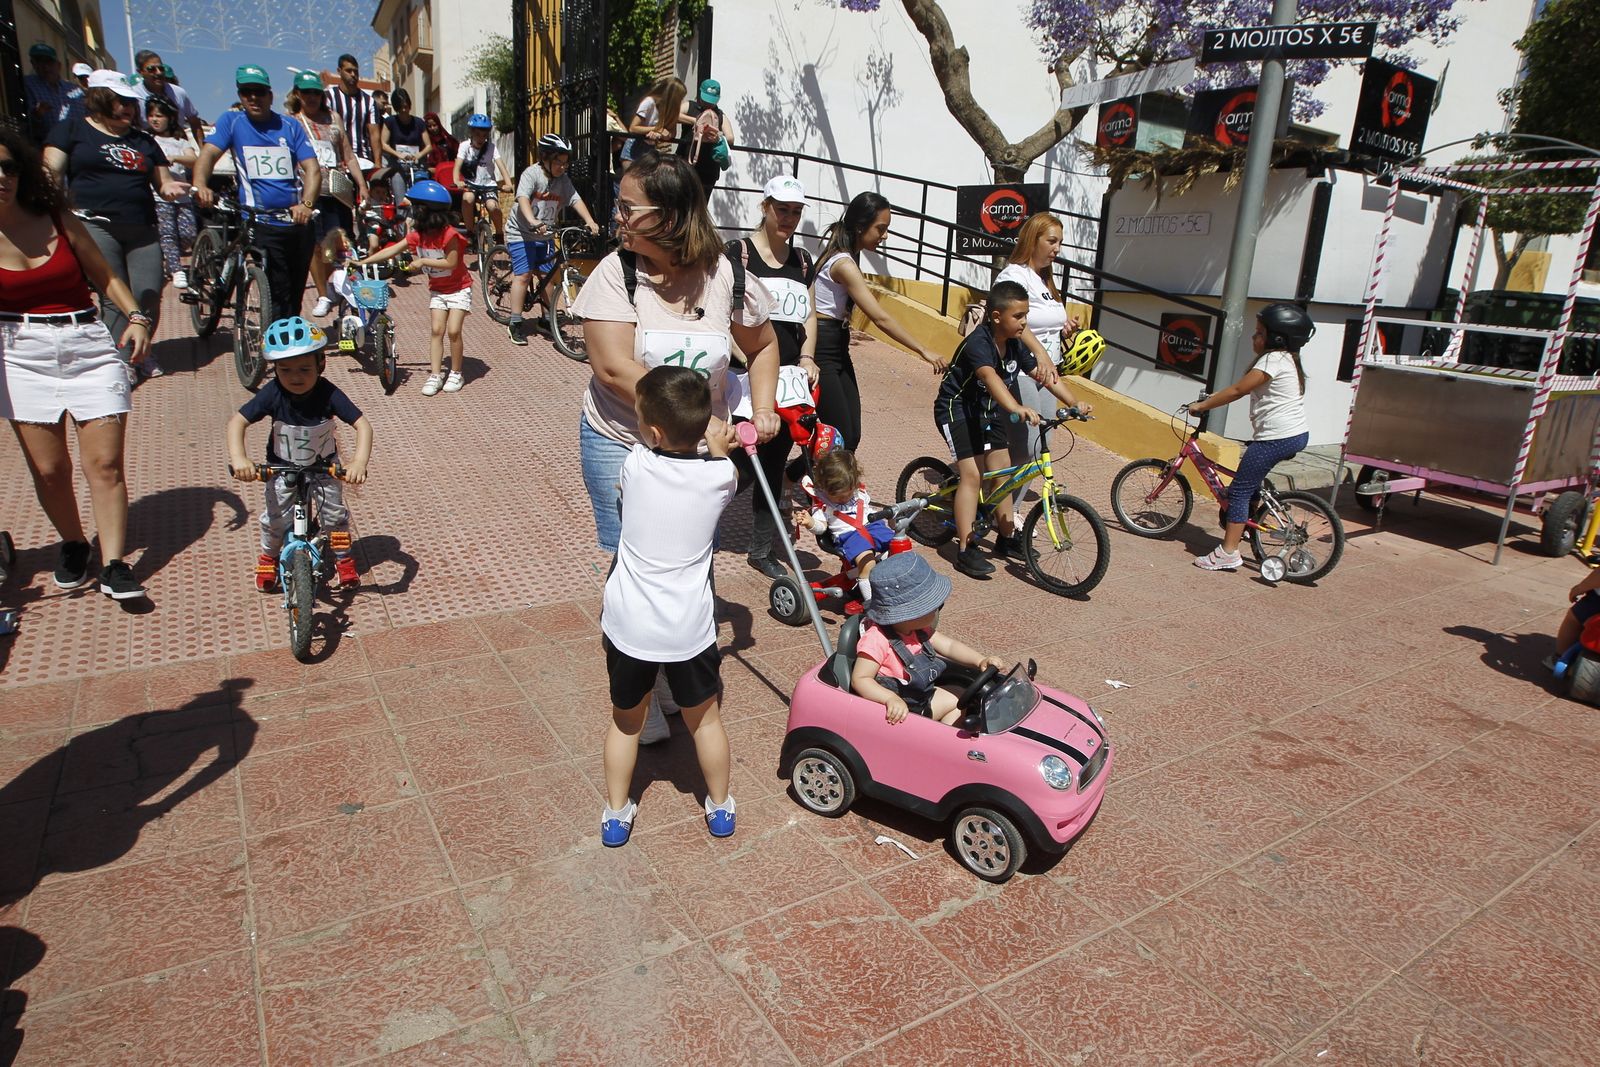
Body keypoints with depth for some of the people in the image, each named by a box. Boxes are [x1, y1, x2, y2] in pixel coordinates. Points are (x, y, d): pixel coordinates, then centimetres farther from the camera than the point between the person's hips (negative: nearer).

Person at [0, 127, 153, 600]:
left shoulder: (58, 218, 4)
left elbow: (105, 276, 10)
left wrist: (136, 318, -5)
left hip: (89, 347, 0)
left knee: (105, 463, -5)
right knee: (49, 469, 1)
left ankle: (114, 564, 1)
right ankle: (73, 545, 26)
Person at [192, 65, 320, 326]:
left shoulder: (290, 126, 8)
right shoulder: (232, 122, 5)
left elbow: (312, 168, -2)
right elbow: (208, 154, -6)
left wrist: (306, 203, -21)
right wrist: (200, 185, -28)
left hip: (298, 221, 3)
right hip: (262, 223, -2)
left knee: (296, 294, 12)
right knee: (280, 297, -11)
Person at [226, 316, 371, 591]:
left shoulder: (329, 394, -28)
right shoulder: (272, 394, -27)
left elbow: (363, 425, -30)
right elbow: (237, 422, -25)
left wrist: (360, 460, -46)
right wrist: (238, 459, -41)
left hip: (324, 465, 0)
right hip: (282, 466, 0)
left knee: (334, 512, 0)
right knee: (276, 519, 1)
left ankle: (343, 559, 26)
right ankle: (268, 558, 31)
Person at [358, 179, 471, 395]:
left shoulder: (449, 234, -21)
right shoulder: (416, 235, -2)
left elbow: (451, 263, -23)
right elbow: (391, 251, 1)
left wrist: (424, 261, -20)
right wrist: (363, 262, -1)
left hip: (458, 289, -6)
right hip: (437, 289, 6)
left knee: (453, 331, -12)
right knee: (437, 330, -1)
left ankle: (456, 374, 3)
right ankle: (435, 375, -1)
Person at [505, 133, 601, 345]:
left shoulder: (563, 180, 1)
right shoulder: (531, 174, -16)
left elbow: (575, 200, -7)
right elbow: (523, 198, -31)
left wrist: (589, 221, -25)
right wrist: (532, 221, -49)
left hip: (545, 234, 6)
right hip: (522, 233, -6)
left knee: (549, 275, 8)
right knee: (523, 275, -10)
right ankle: (515, 323, -4)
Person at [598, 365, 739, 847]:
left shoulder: (636, 464, -11)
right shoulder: (719, 476, -11)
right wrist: (717, 448, 24)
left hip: (628, 624, 0)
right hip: (690, 627, 0)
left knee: (626, 720, 21)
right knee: (704, 719, 21)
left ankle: (616, 814, 36)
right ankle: (720, 807, 39)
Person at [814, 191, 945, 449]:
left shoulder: (845, 255, 12)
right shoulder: (844, 264, -19)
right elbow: (880, 318, -24)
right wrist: (923, 351, -22)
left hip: (837, 348, 9)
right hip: (821, 350, -9)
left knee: (851, 437, 5)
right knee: (840, 438, -10)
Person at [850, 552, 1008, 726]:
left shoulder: (918, 629, 0)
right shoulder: (877, 640, -30)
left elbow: (948, 645, 4)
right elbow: (859, 679, -29)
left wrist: (981, 660, -10)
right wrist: (891, 699, -43)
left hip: (918, 694, 9)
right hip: (893, 712, -9)